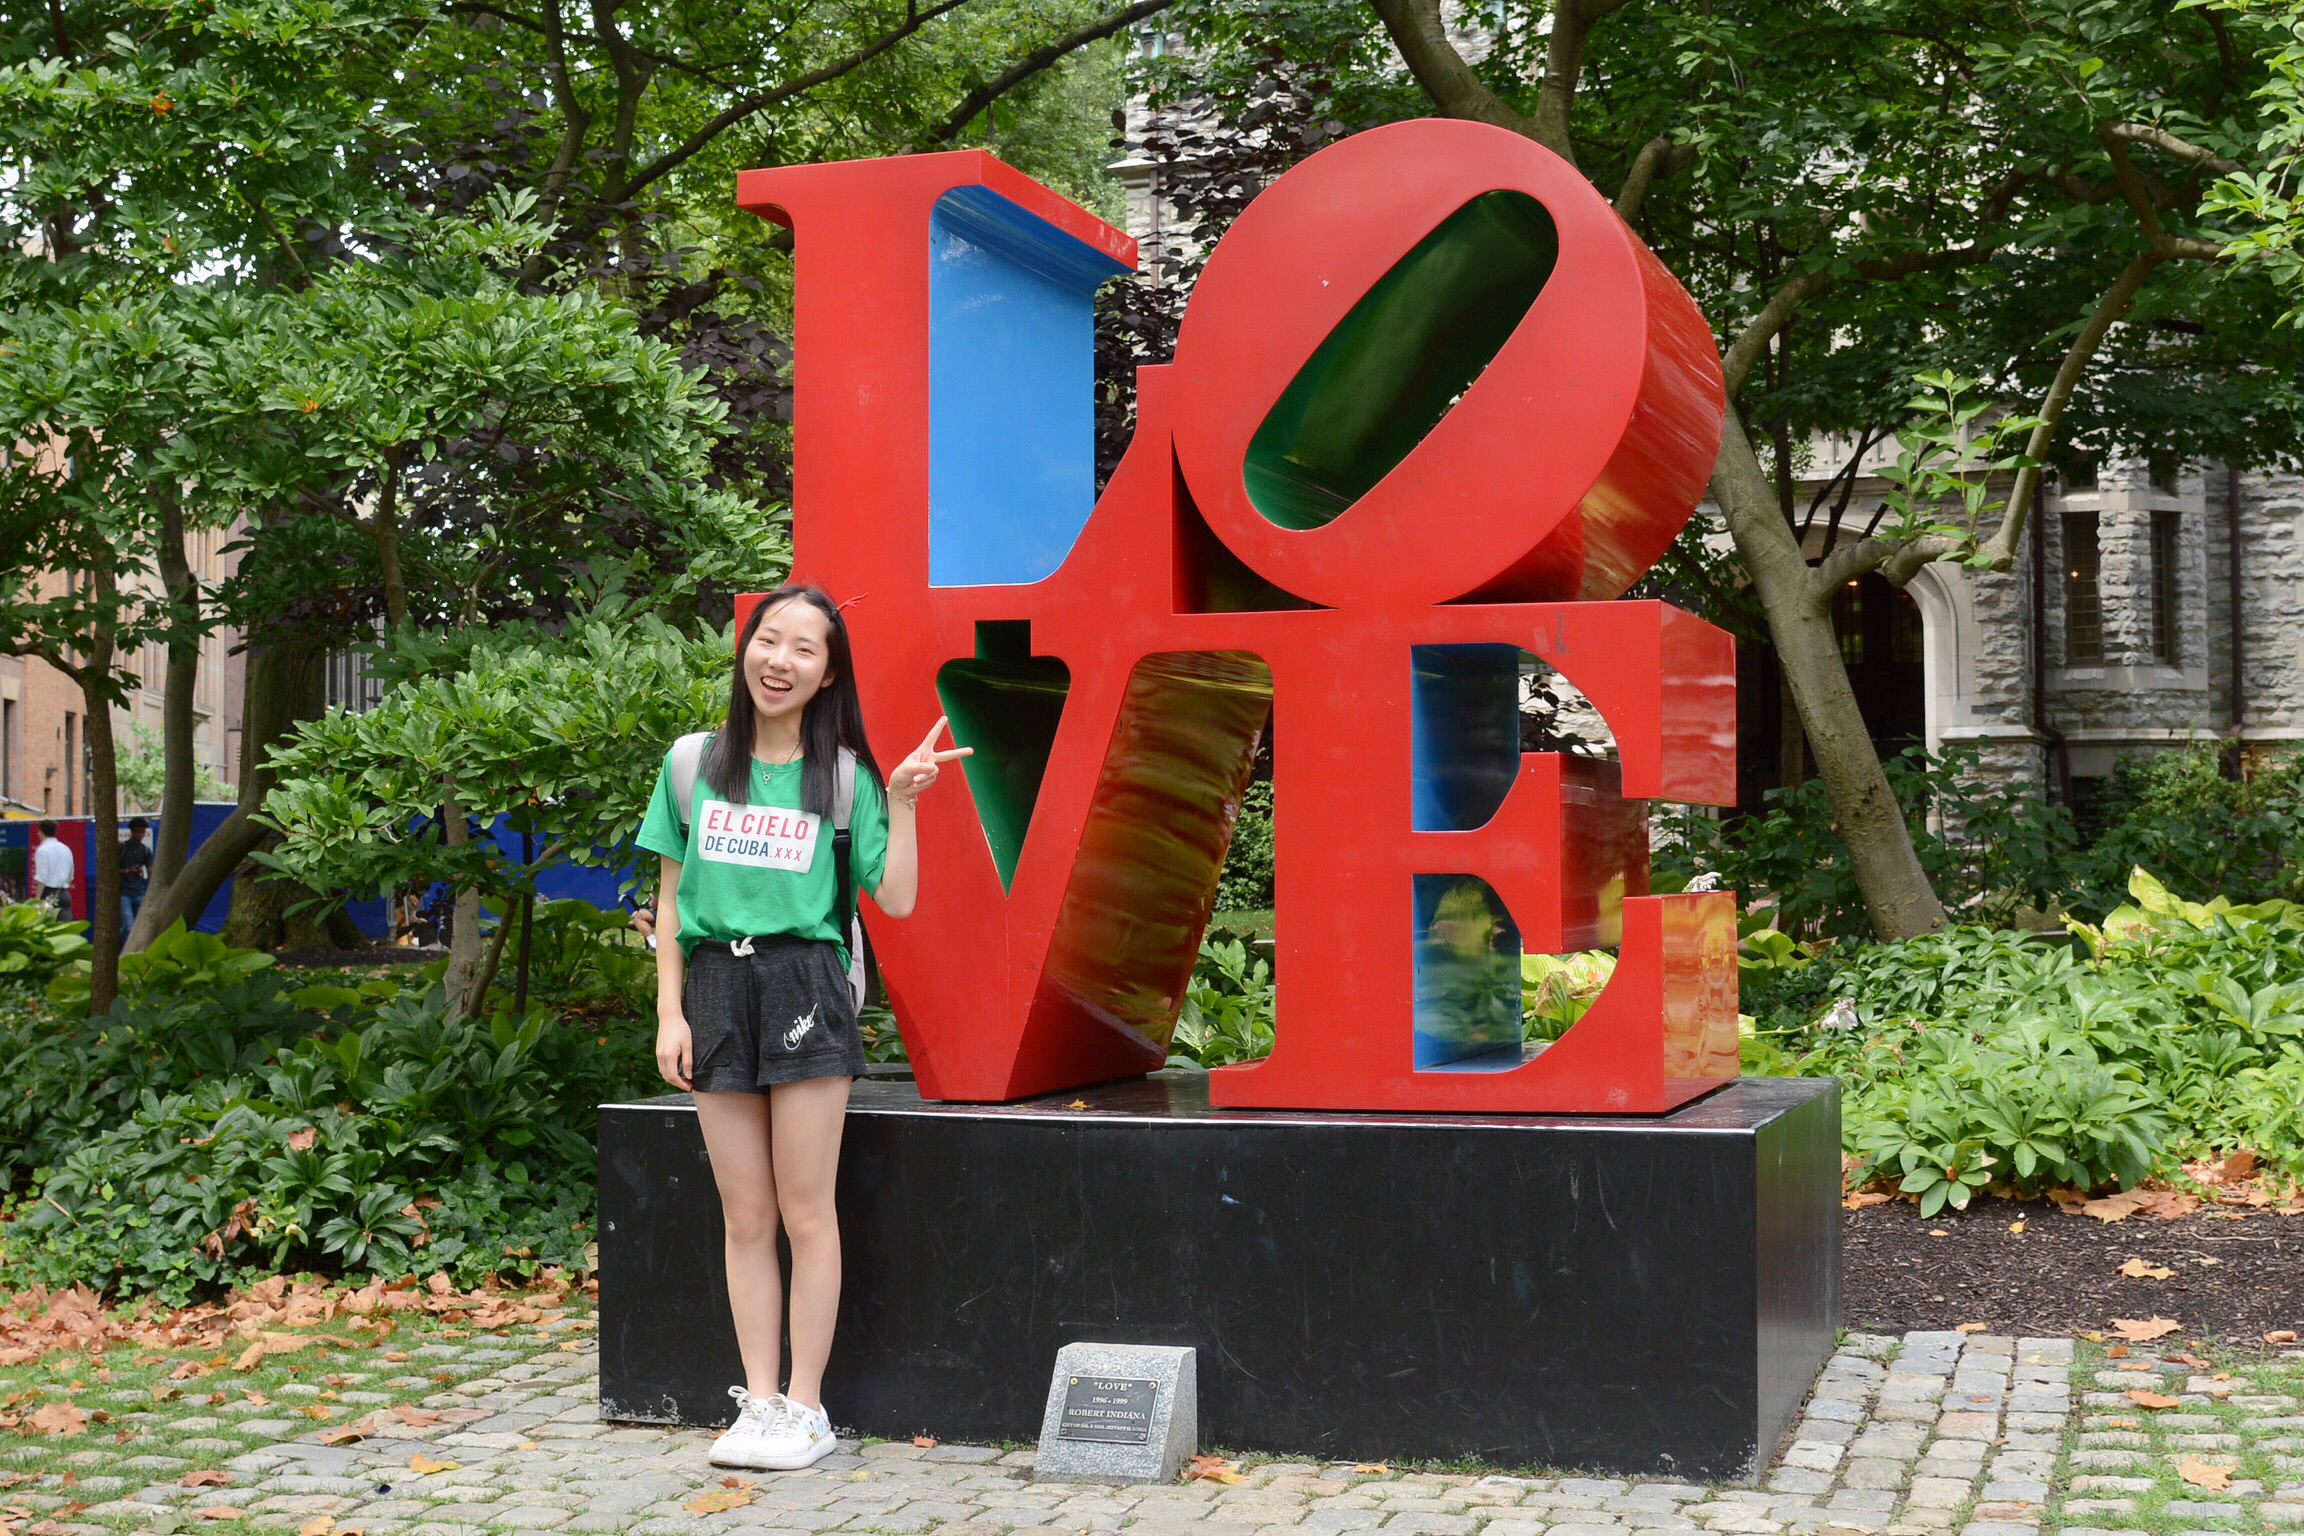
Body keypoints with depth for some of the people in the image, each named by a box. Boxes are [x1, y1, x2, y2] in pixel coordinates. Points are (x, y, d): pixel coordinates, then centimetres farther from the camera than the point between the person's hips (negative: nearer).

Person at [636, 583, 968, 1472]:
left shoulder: (844, 777, 4)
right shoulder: (694, 764, 9)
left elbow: (896, 899, 0)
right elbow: (672, 897, 10)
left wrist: (902, 801, -8)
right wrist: (669, 1011, 4)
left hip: (803, 984, -2)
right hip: (717, 986, 2)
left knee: (806, 1210, 0)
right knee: (745, 1217, 6)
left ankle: (806, 1408, 9)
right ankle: (758, 1402, 14)